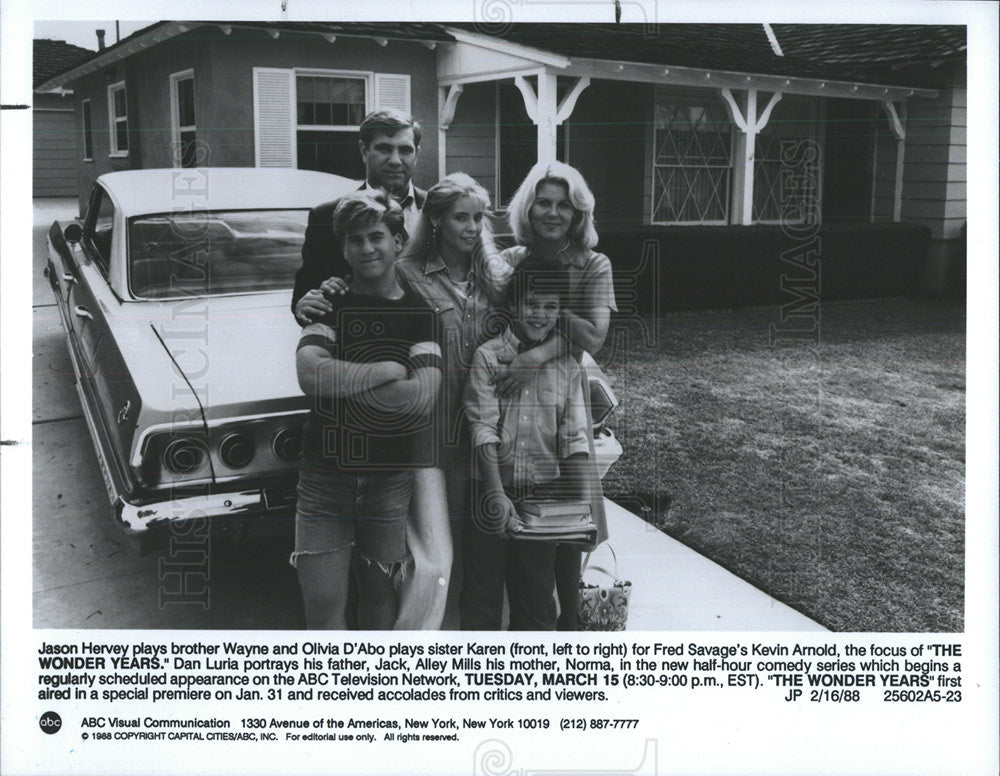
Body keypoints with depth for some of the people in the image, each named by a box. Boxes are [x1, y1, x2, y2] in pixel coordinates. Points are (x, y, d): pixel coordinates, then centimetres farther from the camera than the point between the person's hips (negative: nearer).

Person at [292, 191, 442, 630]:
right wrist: (390, 369, -18)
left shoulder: (421, 313, -1)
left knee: (381, 597, 13)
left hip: (393, 478, 1)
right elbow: (310, 375, -21)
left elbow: (422, 397, -16)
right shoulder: (329, 305, -1)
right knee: (323, 606, 2)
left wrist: (343, 381, -16)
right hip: (325, 476, 0)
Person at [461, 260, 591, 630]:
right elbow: (483, 428, -13)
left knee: (537, 599, 11)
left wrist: (579, 505, -14)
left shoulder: (567, 365, 3)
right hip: (492, 492, -2)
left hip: (543, 495, 2)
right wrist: (497, 494, -23)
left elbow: (576, 436, -3)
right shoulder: (488, 357, -4)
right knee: (481, 596, 6)